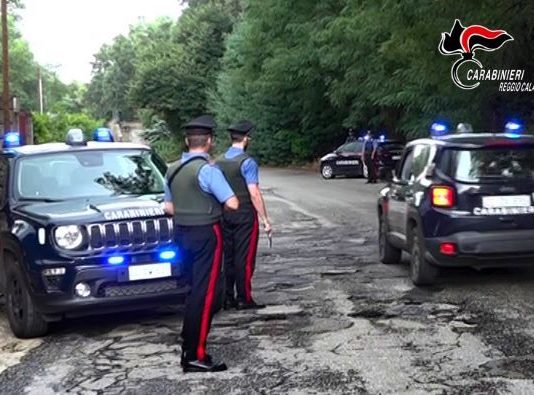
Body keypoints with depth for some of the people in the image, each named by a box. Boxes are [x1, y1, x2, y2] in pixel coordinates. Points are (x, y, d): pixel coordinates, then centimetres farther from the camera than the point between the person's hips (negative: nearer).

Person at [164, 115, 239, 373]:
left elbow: (169, 207, 15)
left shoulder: (173, 169, 8)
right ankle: (195, 356, -4)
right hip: (205, 235, -8)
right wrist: (217, 203, 1)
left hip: (182, 233, 8)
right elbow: (232, 204, -19)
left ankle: (189, 346, 21)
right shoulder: (207, 169, -16)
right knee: (205, 293, -4)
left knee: (195, 290, 17)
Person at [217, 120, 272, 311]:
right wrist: (265, 220, -13)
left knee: (228, 257, 11)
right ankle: (243, 299, 4)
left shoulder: (220, 161, 7)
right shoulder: (247, 162, -13)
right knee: (244, 259, 0)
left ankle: (228, 298, 15)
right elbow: (254, 194, -17)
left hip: (226, 217, 6)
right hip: (245, 217, -6)